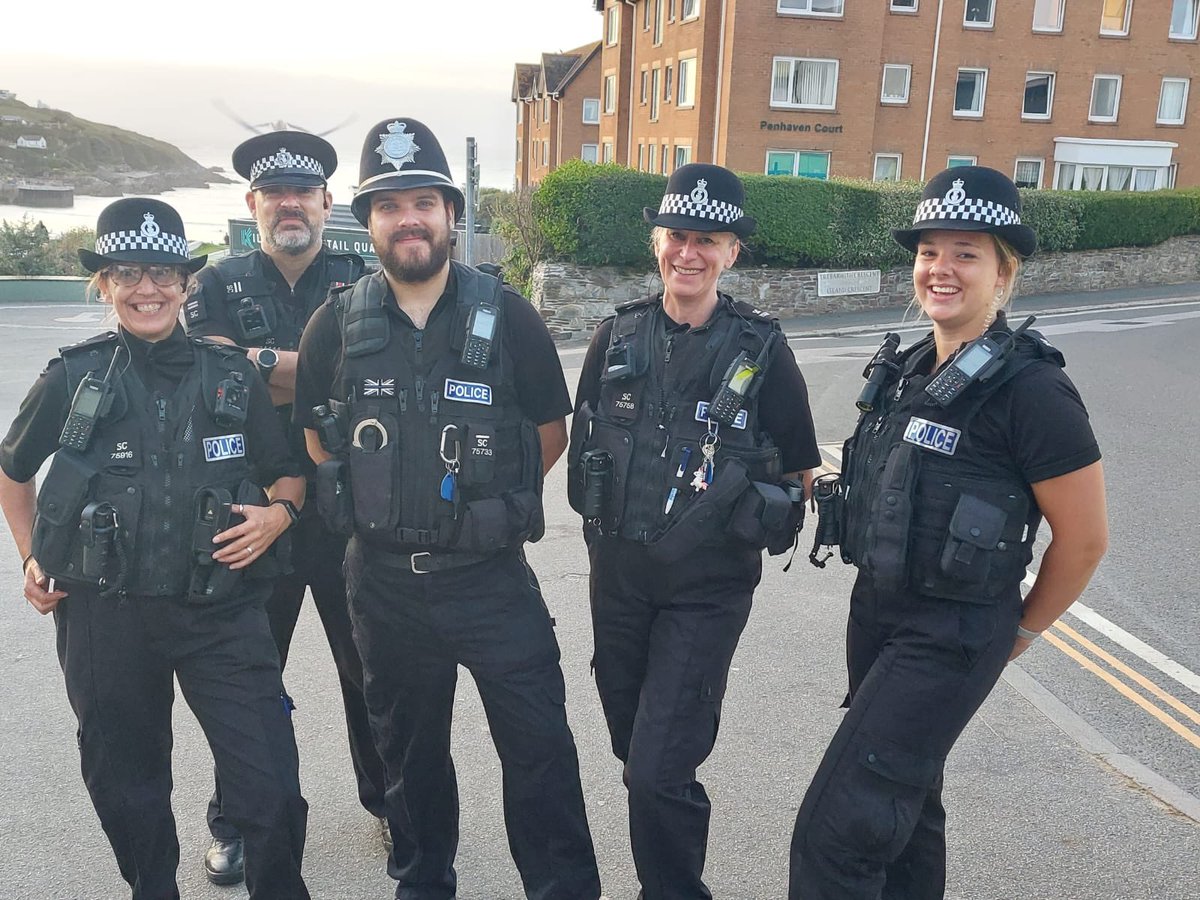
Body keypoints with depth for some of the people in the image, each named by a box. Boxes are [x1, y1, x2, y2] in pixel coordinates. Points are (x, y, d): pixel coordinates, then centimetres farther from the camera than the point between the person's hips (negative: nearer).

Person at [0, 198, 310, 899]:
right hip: (105, 616, 1)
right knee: (127, 792, 16)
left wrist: (279, 512, -10)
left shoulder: (233, 374, 2)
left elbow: (289, 472, 11)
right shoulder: (74, 377, 1)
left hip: (221, 611, 0)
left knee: (274, 793, -5)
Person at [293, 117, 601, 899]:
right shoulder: (338, 324, -2)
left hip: (490, 573, -2)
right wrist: (383, 500, 6)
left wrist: (486, 498, 5)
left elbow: (550, 435, 2)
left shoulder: (506, 317, -7)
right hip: (383, 575, 3)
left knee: (539, 742, 0)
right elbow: (318, 439, 10)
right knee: (409, 748, 19)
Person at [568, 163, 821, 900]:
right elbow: (584, 442, 13)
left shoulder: (760, 348, -9)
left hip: (708, 588, -4)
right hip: (617, 573, 4)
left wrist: (750, 523, 1)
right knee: (633, 749, 18)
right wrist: (609, 516, 12)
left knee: (662, 768, -7)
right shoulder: (619, 335, 1)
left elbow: (798, 472, 0)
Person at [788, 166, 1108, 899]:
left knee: (837, 831, -7)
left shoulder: (1030, 388, -18)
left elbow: (1085, 537, -12)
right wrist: (877, 602, 16)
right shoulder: (905, 369, 5)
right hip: (876, 611, 8)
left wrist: (1023, 628, 0)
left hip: (952, 637, -8)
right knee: (904, 799, 23)